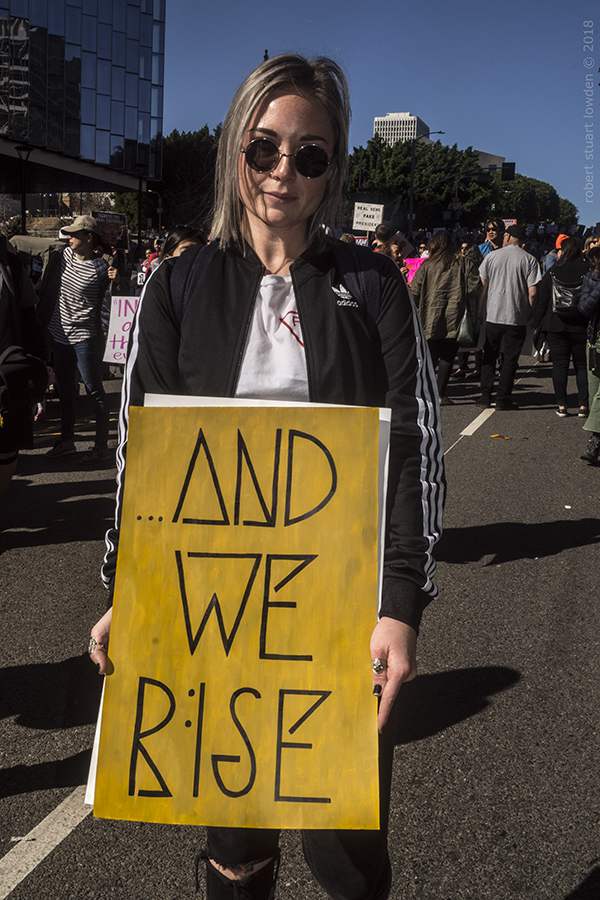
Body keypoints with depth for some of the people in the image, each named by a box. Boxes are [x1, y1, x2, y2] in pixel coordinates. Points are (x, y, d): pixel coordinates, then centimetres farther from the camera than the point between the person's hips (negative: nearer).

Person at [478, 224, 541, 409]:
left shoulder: (491, 256, 2)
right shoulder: (529, 260, -3)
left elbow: (482, 284, 8)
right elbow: (532, 292, -8)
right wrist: (529, 311, 6)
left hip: (492, 315, 2)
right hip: (517, 317, -1)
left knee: (489, 357, 12)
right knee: (510, 359, 5)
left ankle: (485, 396, 12)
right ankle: (503, 398, 5)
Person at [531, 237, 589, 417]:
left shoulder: (552, 273, -4)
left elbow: (541, 301, -2)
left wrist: (537, 322, 7)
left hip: (556, 327, 0)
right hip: (582, 327, 0)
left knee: (559, 365, 6)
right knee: (582, 365, 9)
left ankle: (561, 405, 5)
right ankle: (583, 405, 5)